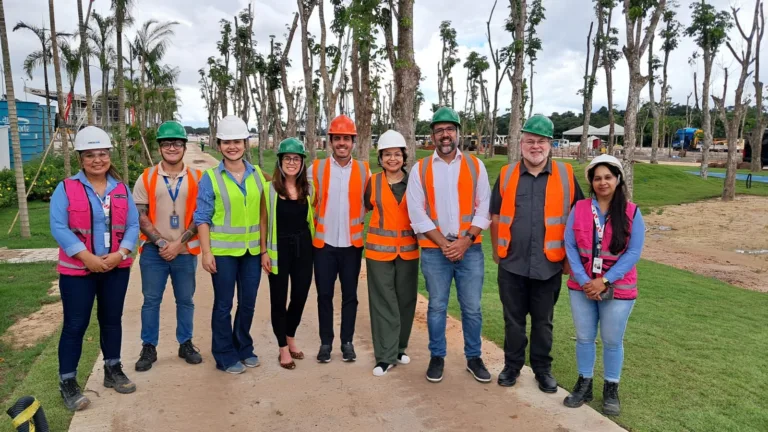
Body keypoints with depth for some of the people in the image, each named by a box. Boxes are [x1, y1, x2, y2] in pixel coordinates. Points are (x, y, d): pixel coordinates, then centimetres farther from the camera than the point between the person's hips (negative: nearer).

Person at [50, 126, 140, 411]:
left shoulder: (121, 188, 3)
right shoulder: (66, 188, -6)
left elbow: (133, 225, 0)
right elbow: (59, 227, -13)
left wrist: (120, 254, -15)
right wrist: (88, 257, -20)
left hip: (116, 268, 4)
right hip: (77, 269, -3)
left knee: (112, 319, 14)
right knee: (75, 324, 2)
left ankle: (113, 370, 30)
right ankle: (67, 383, 14)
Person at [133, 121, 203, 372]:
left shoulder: (196, 179, 1)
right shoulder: (146, 178, 2)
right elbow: (140, 216, -1)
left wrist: (178, 243, -12)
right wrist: (161, 242, -12)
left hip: (186, 251, 0)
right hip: (153, 251, 0)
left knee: (185, 300, 10)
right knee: (151, 301, 7)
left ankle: (186, 344, 24)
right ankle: (148, 348, 19)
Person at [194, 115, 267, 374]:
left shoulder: (257, 175, 4)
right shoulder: (210, 178, -6)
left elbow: (264, 212, 7)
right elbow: (203, 217, -6)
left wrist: (265, 247, 5)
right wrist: (206, 252, -11)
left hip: (252, 250, 3)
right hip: (223, 251, -3)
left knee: (248, 303, 13)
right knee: (223, 304, 7)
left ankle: (244, 349, 32)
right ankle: (225, 356, 22)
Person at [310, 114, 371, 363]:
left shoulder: (364, 170, 2)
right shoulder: (317, 168, 1)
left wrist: (359, 227, 2)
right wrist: (316, 229, 3)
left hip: (352, 243, 0)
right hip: (324, 243, 0)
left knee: (350, 295, 8)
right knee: (324, 294, 6)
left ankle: (347, 342, 20)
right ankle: (326, 342, 18)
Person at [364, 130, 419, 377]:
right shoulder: (373, 182, 1)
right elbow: (363, 208, 11)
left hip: (408, 250, 1)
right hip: (379, 249, -1)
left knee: (406, 300, 10)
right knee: (383, 302, 1)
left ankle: (399, 348, 27)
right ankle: (385, 355, 9)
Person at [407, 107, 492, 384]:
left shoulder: (475, 165, 5)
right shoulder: (420, 169, 2)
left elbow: (484, 207, 2)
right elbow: (416, 212, -3)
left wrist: (466, 240, -9)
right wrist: (443, 243, -10)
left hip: (470, 248, 1)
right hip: (434, 250, 0)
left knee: (472, 307, 7)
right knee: (437, 307, 9)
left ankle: (473, 358, 24)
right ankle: (437, 357, 25)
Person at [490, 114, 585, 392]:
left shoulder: (566, 175, -2)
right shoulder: (506, 174, 1)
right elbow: (496, 217, 8)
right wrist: (497, 252, 7)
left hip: (548, 264, 0)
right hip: (512, 264, 1)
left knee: (543, 321, 14)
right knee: (513, 320, 13)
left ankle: (542, 368, 31)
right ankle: (512, 366, 30)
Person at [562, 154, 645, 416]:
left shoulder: (631, 213, -5)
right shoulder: (579, 209, -1)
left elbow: (633, 252, -9)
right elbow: (570, 247, -4)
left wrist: (605, 281, -16)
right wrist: (583, 280, -14)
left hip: (617, 289, -1)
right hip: (581, 287, 2)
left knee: (612, 341, 10)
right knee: (584, 337, 12)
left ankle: (611, 389, 28)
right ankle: (584, 384, 29)